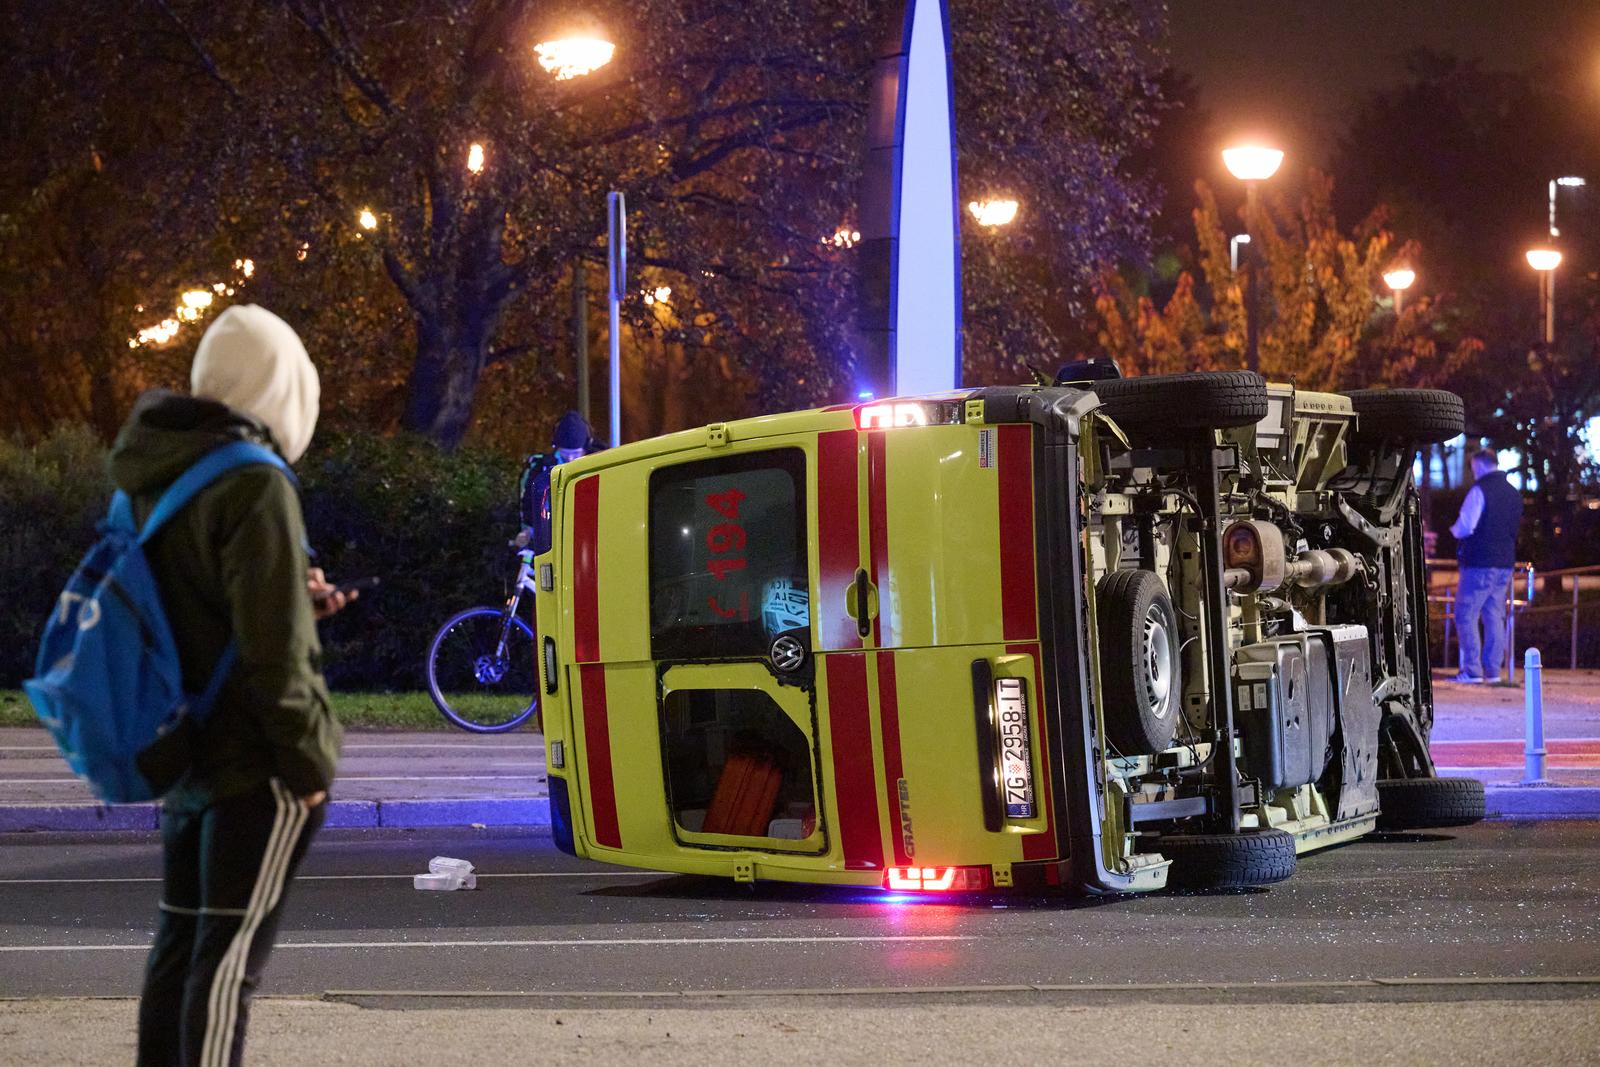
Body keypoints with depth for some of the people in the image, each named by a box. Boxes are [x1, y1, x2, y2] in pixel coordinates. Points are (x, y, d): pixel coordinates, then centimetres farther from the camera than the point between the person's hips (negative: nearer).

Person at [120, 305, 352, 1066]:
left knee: (180, 940, 14)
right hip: (254, 763, -8)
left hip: (183, 755, 8)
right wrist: (308, 757, -12)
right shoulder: (252, 484, -17)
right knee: (232, 950, -6)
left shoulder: (154, 479, 9)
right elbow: (271, 652, -19)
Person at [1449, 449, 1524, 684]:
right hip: (1505, 563, 8)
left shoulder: (1479, 490, -12)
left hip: (1480, 563, -8)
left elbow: (1465, 527, -18)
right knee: (1494, 616, 11)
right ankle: (1493, 671, 10)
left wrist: (1454, 530, 4)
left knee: (1466, 615, -3)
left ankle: (1472, 670, -8)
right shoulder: (1514, 494, 13)